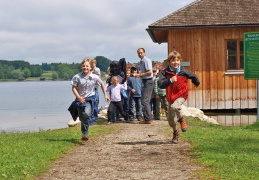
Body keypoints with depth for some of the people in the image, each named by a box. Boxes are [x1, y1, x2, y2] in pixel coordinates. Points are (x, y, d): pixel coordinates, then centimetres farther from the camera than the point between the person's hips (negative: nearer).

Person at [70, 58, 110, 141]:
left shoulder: (95, 77, -6)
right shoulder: (77, 77, -10)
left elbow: (102, 84, 11)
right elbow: (73, 88, -6)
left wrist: (105, 95, 12)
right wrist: (79, 97, -18)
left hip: (90, 98, -1)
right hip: (80, 99, 1)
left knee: (87, 114, -27)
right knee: (82, 118, 5)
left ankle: (85, 134, -21)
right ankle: (84, 134, 24)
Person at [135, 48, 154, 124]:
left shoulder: (146, 61, -13)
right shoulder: (141, 62, 16)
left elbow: (150, 72, -22)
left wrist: (140, 75, -16)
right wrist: (139, 75, 10)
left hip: (148, 82, -10)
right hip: (145, 82, 10)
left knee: (144, 101, -11)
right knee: (146, 101, 14)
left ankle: (148, 119, -8)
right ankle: (147, 118, 20)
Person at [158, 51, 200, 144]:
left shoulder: (183, 71, -12)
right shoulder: (165, 72, -13)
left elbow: (193, 77, 8)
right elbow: (160, 84, -26)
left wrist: (197, 83, 27)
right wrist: (170, 80, -40)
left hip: (181, 95, -2)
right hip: (171, 96, 2)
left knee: (174, 107, -33)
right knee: (170, 118, 7)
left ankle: (181, 119, -2)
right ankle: (175, 132, 34)